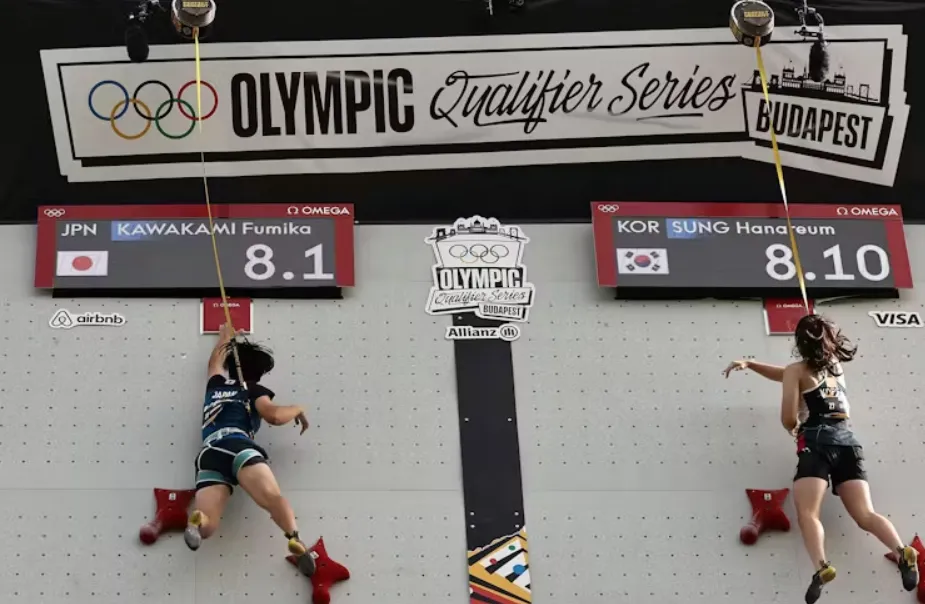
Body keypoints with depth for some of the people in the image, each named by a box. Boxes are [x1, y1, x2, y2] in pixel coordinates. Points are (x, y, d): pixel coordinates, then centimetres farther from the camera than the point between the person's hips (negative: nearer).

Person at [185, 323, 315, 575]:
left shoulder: (216, 384, 35)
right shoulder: (254, 390, 21)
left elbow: (216, 359, 59)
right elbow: (273, 415, 1)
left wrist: (226, 336, 77)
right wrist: (297, 410, 22)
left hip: (209, 454, 5)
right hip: (238, 446, -4)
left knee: (206, 527, -13)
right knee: (271, 496, -32)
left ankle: (196, 519, -48)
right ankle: (296, 542, -57)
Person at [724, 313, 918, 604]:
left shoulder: (798, 370, 5)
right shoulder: (836, 366, 23)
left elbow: (788, 419, -1)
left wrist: (796, 428, 23)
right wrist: (749, 364, 36)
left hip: (817, 443, -5)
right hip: (848, 442, 5)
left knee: (807, 513, -16)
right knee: (865, 515, -4)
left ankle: (821, 567, -42)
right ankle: (903, 552, -31)